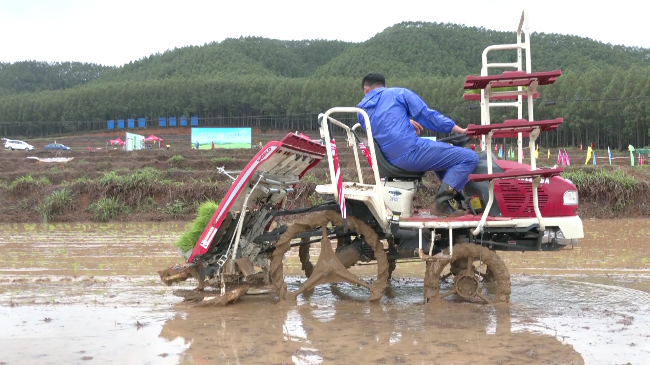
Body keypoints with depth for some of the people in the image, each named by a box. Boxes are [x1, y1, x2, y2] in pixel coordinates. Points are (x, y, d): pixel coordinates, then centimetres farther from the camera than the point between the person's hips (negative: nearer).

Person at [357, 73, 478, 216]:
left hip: (391, 161, 8)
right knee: (470, 157, -6)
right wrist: (461, 130, 5)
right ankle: (442, 203, -16)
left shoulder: (361, 110, 18)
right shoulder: (399, 93, 4)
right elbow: (428, 115, 0)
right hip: (412, 152, -7)